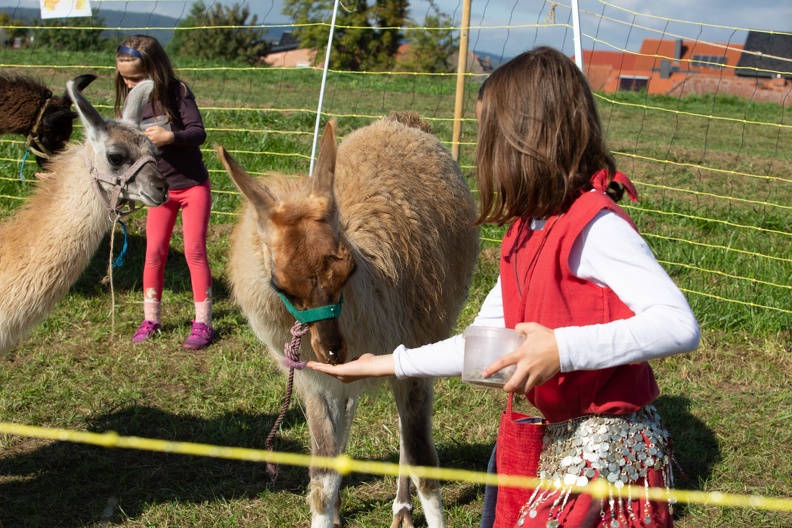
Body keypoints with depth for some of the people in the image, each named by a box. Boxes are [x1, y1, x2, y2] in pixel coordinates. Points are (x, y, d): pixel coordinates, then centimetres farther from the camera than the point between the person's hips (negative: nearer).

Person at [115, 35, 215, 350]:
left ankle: (203, 322, 5)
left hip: (193, 185, -4)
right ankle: (150, 318, 17)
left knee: (194, 250, -2)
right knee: (154, 252, 5)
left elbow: (198, 132, -20)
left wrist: (169, 137, -34)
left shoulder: (177, 93, -15)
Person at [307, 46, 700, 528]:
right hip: (553, 443, 8)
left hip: (609, 450, -8)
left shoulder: (595, 227, -19)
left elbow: (681, 326, -28)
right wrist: (383, 364, 14)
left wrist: (562, 348, -33)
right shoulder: (528, 234, 8)